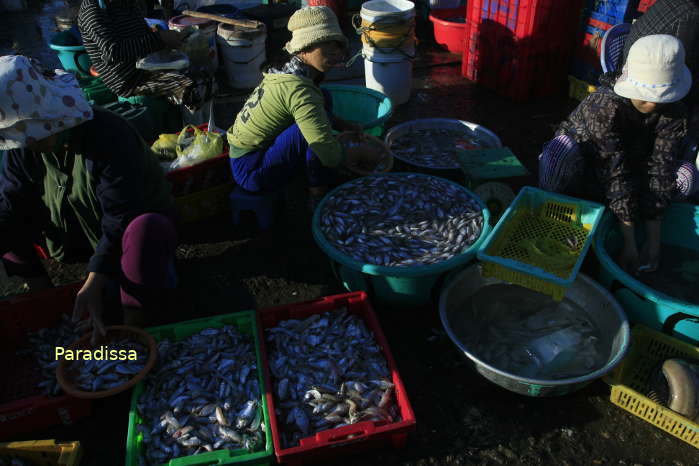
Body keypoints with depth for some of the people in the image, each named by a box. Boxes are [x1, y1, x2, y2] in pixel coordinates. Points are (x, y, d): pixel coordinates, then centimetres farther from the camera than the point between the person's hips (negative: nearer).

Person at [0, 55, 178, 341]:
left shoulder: (109, 137, -30)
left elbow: (121, 221, -33)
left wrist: (93, 285, -40)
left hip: (137, 225, -6)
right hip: (77, 233, 6)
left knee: (147, 230, -40)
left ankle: (133, 330, -25)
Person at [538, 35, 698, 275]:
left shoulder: (674, 113, -18)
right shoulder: (605, 107, -33)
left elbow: (661, 168, -22)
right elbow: (616, 174, -36)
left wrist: (653, 241, -27)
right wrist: (629, 244, -36)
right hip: (584, 163, -5)